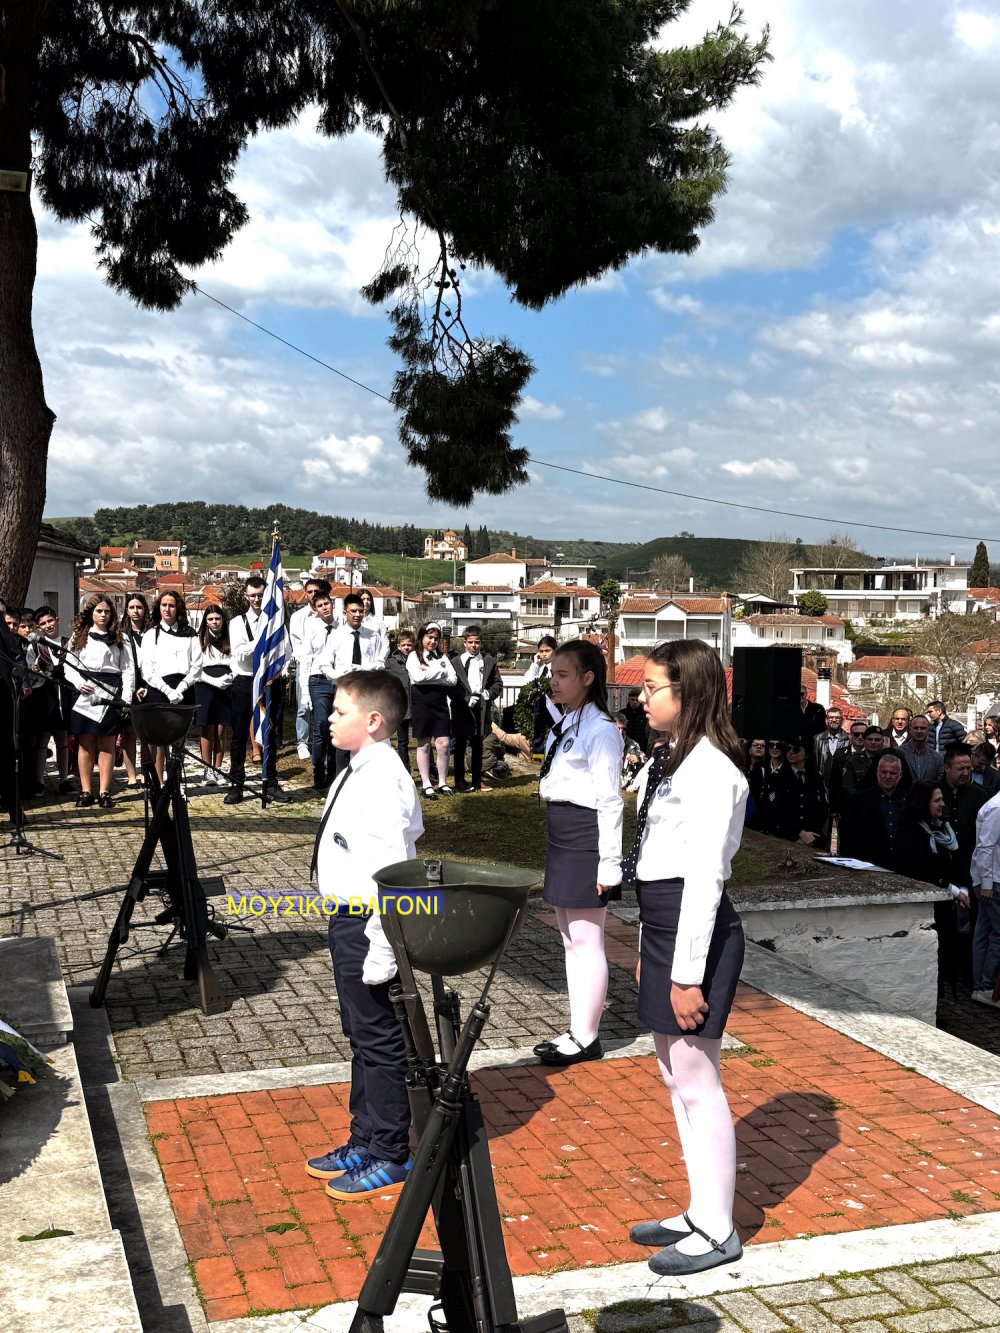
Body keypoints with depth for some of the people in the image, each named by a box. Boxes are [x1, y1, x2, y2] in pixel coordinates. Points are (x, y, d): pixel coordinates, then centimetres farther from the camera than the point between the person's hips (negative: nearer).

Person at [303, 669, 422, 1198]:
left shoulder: (383, 781, -22)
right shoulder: (357, 773, 8)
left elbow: (390, 870, -25)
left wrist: (381, 949, -24)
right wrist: (348, 931, 19)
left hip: (367, 925, -10)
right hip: (348, 918, 10)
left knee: (379, 1040, 4)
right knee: (361, 1036, 21)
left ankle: (389, 1159, 20)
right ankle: (364, 1143, 38)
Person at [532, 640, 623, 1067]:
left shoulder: (600, 729, -14)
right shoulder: (564, 724, 13)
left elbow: (609, 800, -16)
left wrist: (609, 863, -17)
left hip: (586, 838, -10)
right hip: (561, 838, 10)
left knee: (586, 942, 0)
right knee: (571, 940, 15)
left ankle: (586, 1038, 11)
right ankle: (577, 1030, 24)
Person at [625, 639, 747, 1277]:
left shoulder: (710, 769, -17)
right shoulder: (672, 761, 13)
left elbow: (703, 876, -20)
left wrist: (688, 973, -20)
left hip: (696, 930, -10)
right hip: (662, 926, 10)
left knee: (696, 1082, 0)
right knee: (676, 1077, 17)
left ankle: (717, 1231, 15)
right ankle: (699, 1213, 30)